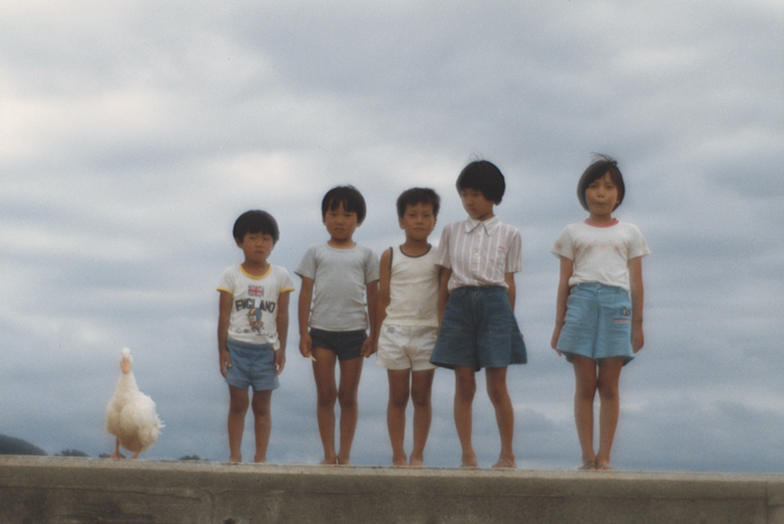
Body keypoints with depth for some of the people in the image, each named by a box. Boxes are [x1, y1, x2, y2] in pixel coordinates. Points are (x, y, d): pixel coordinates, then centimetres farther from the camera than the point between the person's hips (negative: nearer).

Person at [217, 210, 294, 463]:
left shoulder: (280, 276, 3)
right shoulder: (231, 276, 1)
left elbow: (282, 314, 3)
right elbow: (224, 314, 1)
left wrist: (281, 349, -1)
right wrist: (222, 350, -2)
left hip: (266, 349, 0)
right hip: (237, 347, 0)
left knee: (262, 406, 5)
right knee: (238, 404, 3)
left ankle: (261, 456, 11)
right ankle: (235, 454, 12)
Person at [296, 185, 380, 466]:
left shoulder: (365, 255, 9)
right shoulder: (315, 253, 9)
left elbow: (373, 296, 8)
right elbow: (306, 293, 5)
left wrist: (374, 334, 2)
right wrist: (303, 333, -2)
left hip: (354, 331, 0)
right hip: (321, 331, 0)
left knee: (348, 396, 4)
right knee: (325, 394, -2)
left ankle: (345, 455, 10)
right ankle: (328, 454, 4)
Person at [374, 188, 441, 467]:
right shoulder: (390, 256, 5)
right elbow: (383, 299, 7)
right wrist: (378, 336, 5)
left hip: (427, 332, 0)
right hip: (395, 331, 0)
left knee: (422, 397, 3)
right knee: (398, 396, 3)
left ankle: (418, 454, 10)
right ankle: (398, 455, 8)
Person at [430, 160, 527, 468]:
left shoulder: (508, 234, 9)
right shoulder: (452, 232, 13)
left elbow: (509, 282, 9)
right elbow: (444, 280, 12)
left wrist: (508, 318, 4)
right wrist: (441, 319, 6)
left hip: (494, 303, -2)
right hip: (460, 304, 2)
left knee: (497, 387, -3)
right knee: (464, 386, 0)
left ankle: (507, 455, 7)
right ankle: (467, 455, 6)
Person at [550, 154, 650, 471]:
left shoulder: (629, 234, 16)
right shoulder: (573, 233, 14)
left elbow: (636, 282, 14)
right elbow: (564, 280, 11)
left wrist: (637, 325, 8)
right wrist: (559, 324, 6)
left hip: (617, 304, 0)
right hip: (582, 302, 0)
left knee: (609, 386, -3)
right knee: (584, 386, -4)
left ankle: (604, 455, -1)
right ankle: (587, 456, -2)